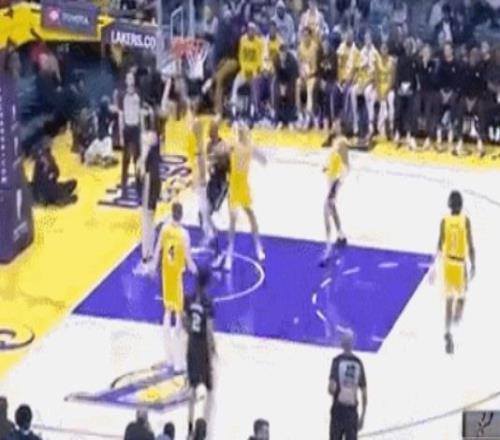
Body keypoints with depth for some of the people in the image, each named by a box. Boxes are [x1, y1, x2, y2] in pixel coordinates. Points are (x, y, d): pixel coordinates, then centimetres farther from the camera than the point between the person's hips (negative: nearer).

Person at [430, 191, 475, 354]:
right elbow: (470, 245, -7)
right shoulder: (466, 221, -6)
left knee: (449, 300, 7)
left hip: (447, 263, 2)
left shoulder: (445, 221, -1)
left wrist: (435, 267, 4)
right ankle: (457, 317, -9)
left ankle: (448, 333, -1)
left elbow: (440, 246, -2)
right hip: (461, 264, -2)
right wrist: (473, 265, 0)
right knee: (461, 296, 17)